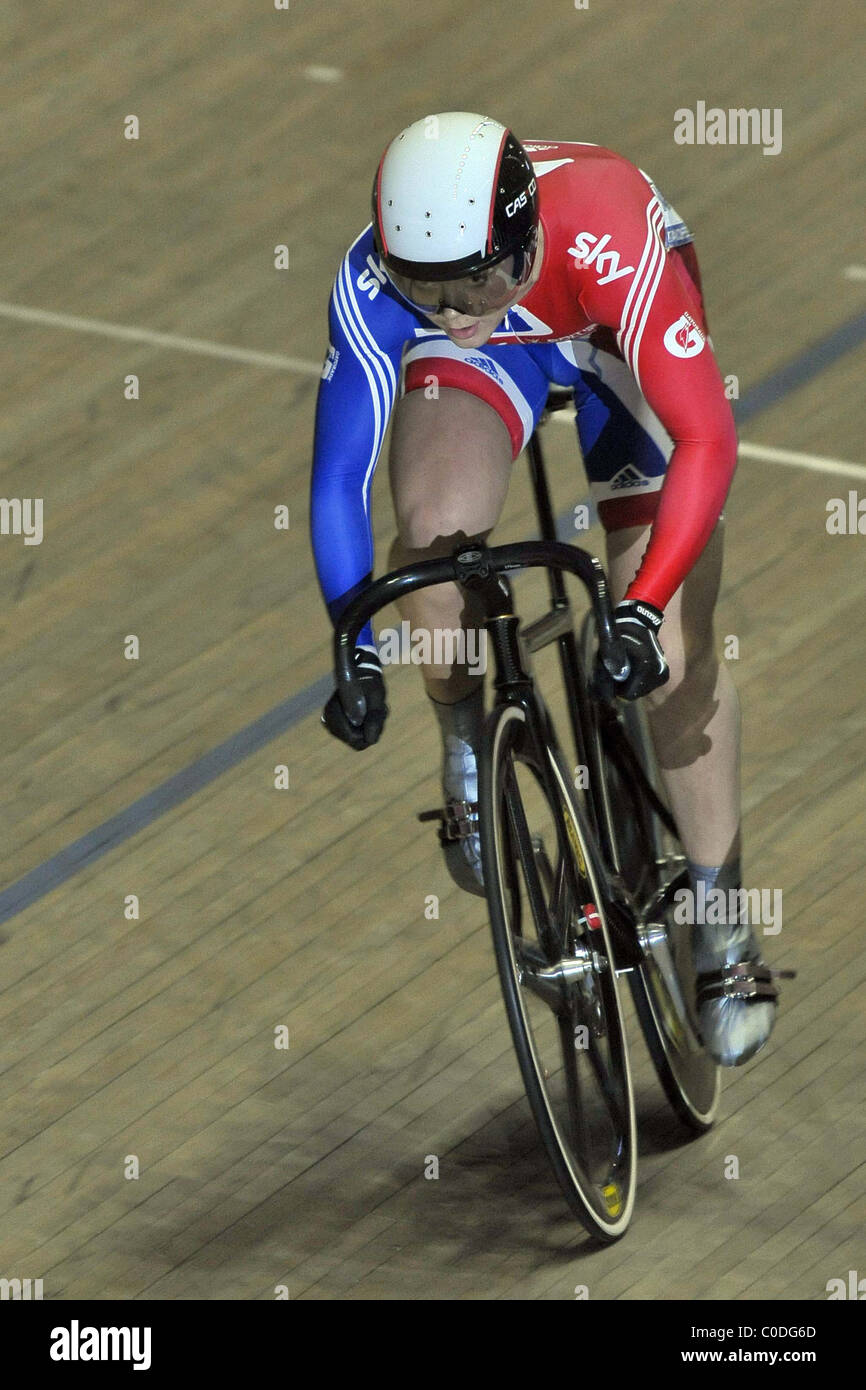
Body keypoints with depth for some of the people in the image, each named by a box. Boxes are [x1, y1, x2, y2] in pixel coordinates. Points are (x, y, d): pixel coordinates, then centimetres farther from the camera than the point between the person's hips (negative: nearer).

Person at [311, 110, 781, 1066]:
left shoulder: (613, 242, -43)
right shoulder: (372, 282, -35)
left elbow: (706, 440, -41)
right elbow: (338, 472, -27)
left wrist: (644, 608, -49)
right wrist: (355, 649, -34)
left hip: (612, 338, -1)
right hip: (493, 356, 2)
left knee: (673, 649, -10)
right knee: (436, 531, -29)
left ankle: (720, 919, 6)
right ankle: (463, 745, 1)